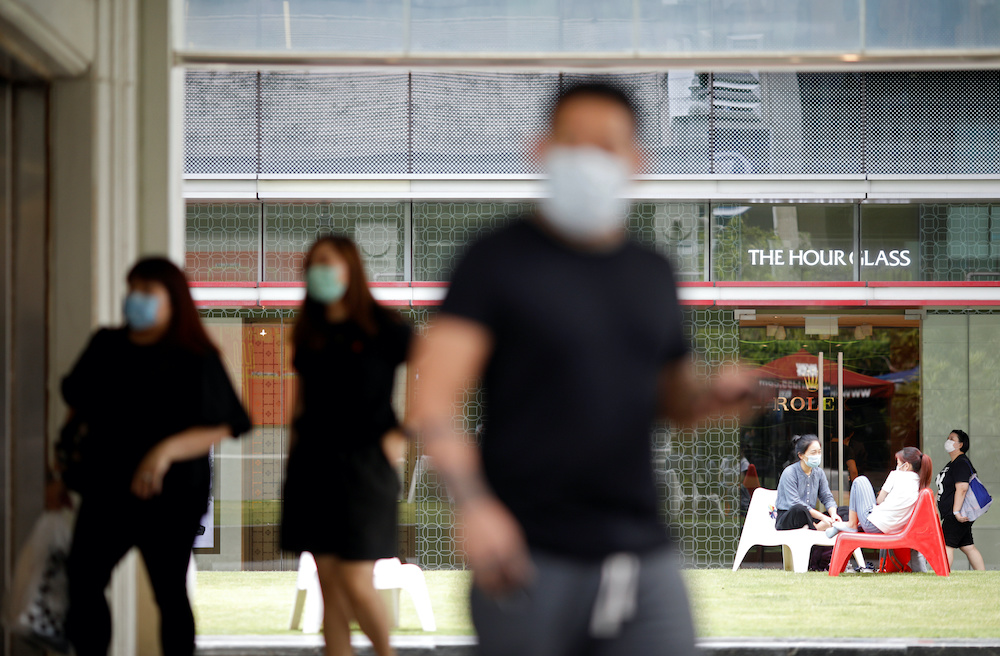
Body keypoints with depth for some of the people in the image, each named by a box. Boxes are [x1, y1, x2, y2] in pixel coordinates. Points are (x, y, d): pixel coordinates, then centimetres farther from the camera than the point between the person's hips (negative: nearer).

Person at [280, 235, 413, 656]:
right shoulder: (308, 333, 10)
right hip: (313, 464, 5)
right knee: (329, 588, 3)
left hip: (363, 465, -5)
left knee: (356, 586, -10)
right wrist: (297, 439, 9)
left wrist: (400, 434, -8)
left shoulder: (381, 327, -5)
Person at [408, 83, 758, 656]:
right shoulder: (500, 259, -1)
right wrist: (474, 505, -26)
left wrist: (716, 395, 0)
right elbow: (432, 403, -10)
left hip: (643, 558, 4)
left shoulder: (653, 275, 15)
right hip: (531, 556, -4)